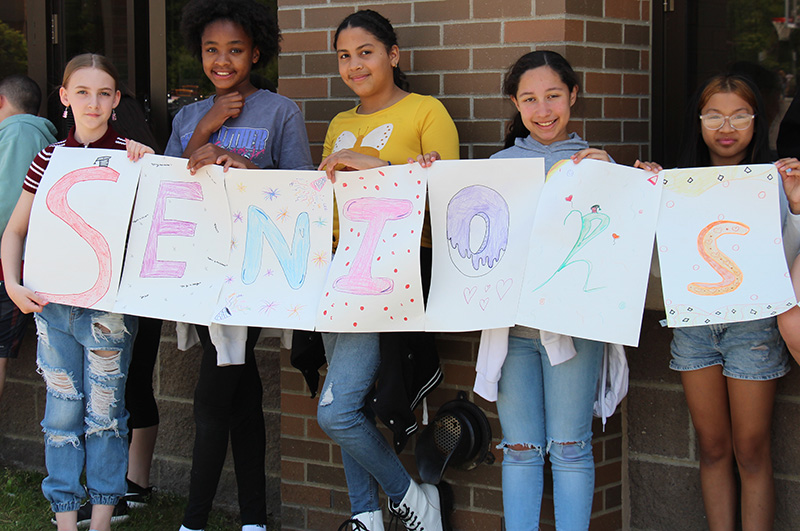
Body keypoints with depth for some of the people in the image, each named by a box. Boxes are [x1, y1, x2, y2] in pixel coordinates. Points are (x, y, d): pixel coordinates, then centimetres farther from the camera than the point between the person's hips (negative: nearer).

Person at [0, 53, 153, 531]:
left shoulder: (128, 155, -1)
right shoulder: (49, 158, 7)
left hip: (107, 304, -3)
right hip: (52, 301, 3)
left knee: (105, 409, 5)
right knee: (62, 408, 7)